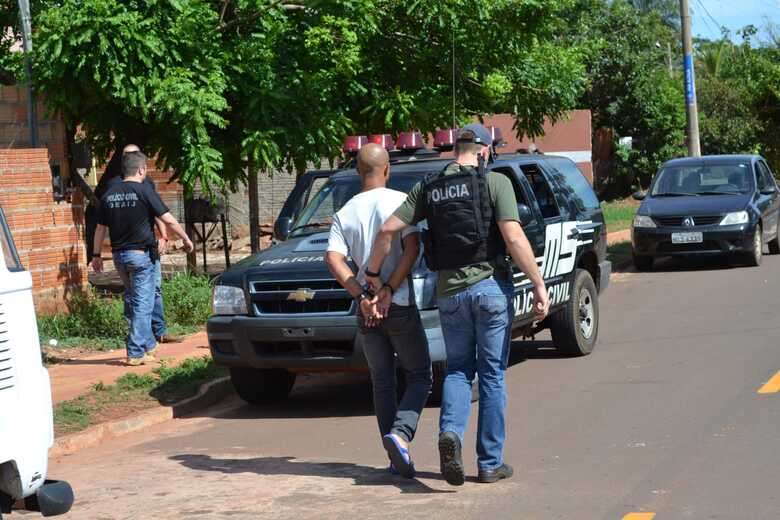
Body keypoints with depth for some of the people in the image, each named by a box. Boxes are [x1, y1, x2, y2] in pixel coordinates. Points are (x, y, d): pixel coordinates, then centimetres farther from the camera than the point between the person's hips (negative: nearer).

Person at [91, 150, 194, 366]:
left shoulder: (109, 195, 5)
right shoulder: (144, 191, -10)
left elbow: (100, 228, 10)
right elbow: (168, 220, -10)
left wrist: (96, 255, 19)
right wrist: (186, 239, 2)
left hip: (119, 255, 6)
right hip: (141, 253, -6)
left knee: (132, 301, 19)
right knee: (143, 303, -1)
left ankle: (148, 344, 27)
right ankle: (136, 353, -3)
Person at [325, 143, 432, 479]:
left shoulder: (345, 213, 6)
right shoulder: (400, 201, -4)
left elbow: (334, 258, -6)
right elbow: (412, 248, -16)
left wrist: (363, 296, -10)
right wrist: (389, 289, -15)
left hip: (366, 311, 4)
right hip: (400, 306, -4)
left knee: (382, 383, 12)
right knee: (419, 376, 7)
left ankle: (397, 458, 10)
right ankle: (400, 434, -17)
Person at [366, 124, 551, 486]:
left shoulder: (429, 188, 6)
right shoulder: (495, 183, -5)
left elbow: (387, 230, 1)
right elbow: (513, 237, -15)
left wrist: (373, 273, 13)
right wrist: (538, 285, -12)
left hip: (449, 292, 3)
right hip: (491, 286, -3)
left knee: (458, 369, 16)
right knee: (492, 375, 7)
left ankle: (450, 432, -12)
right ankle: (490, 463, 11)